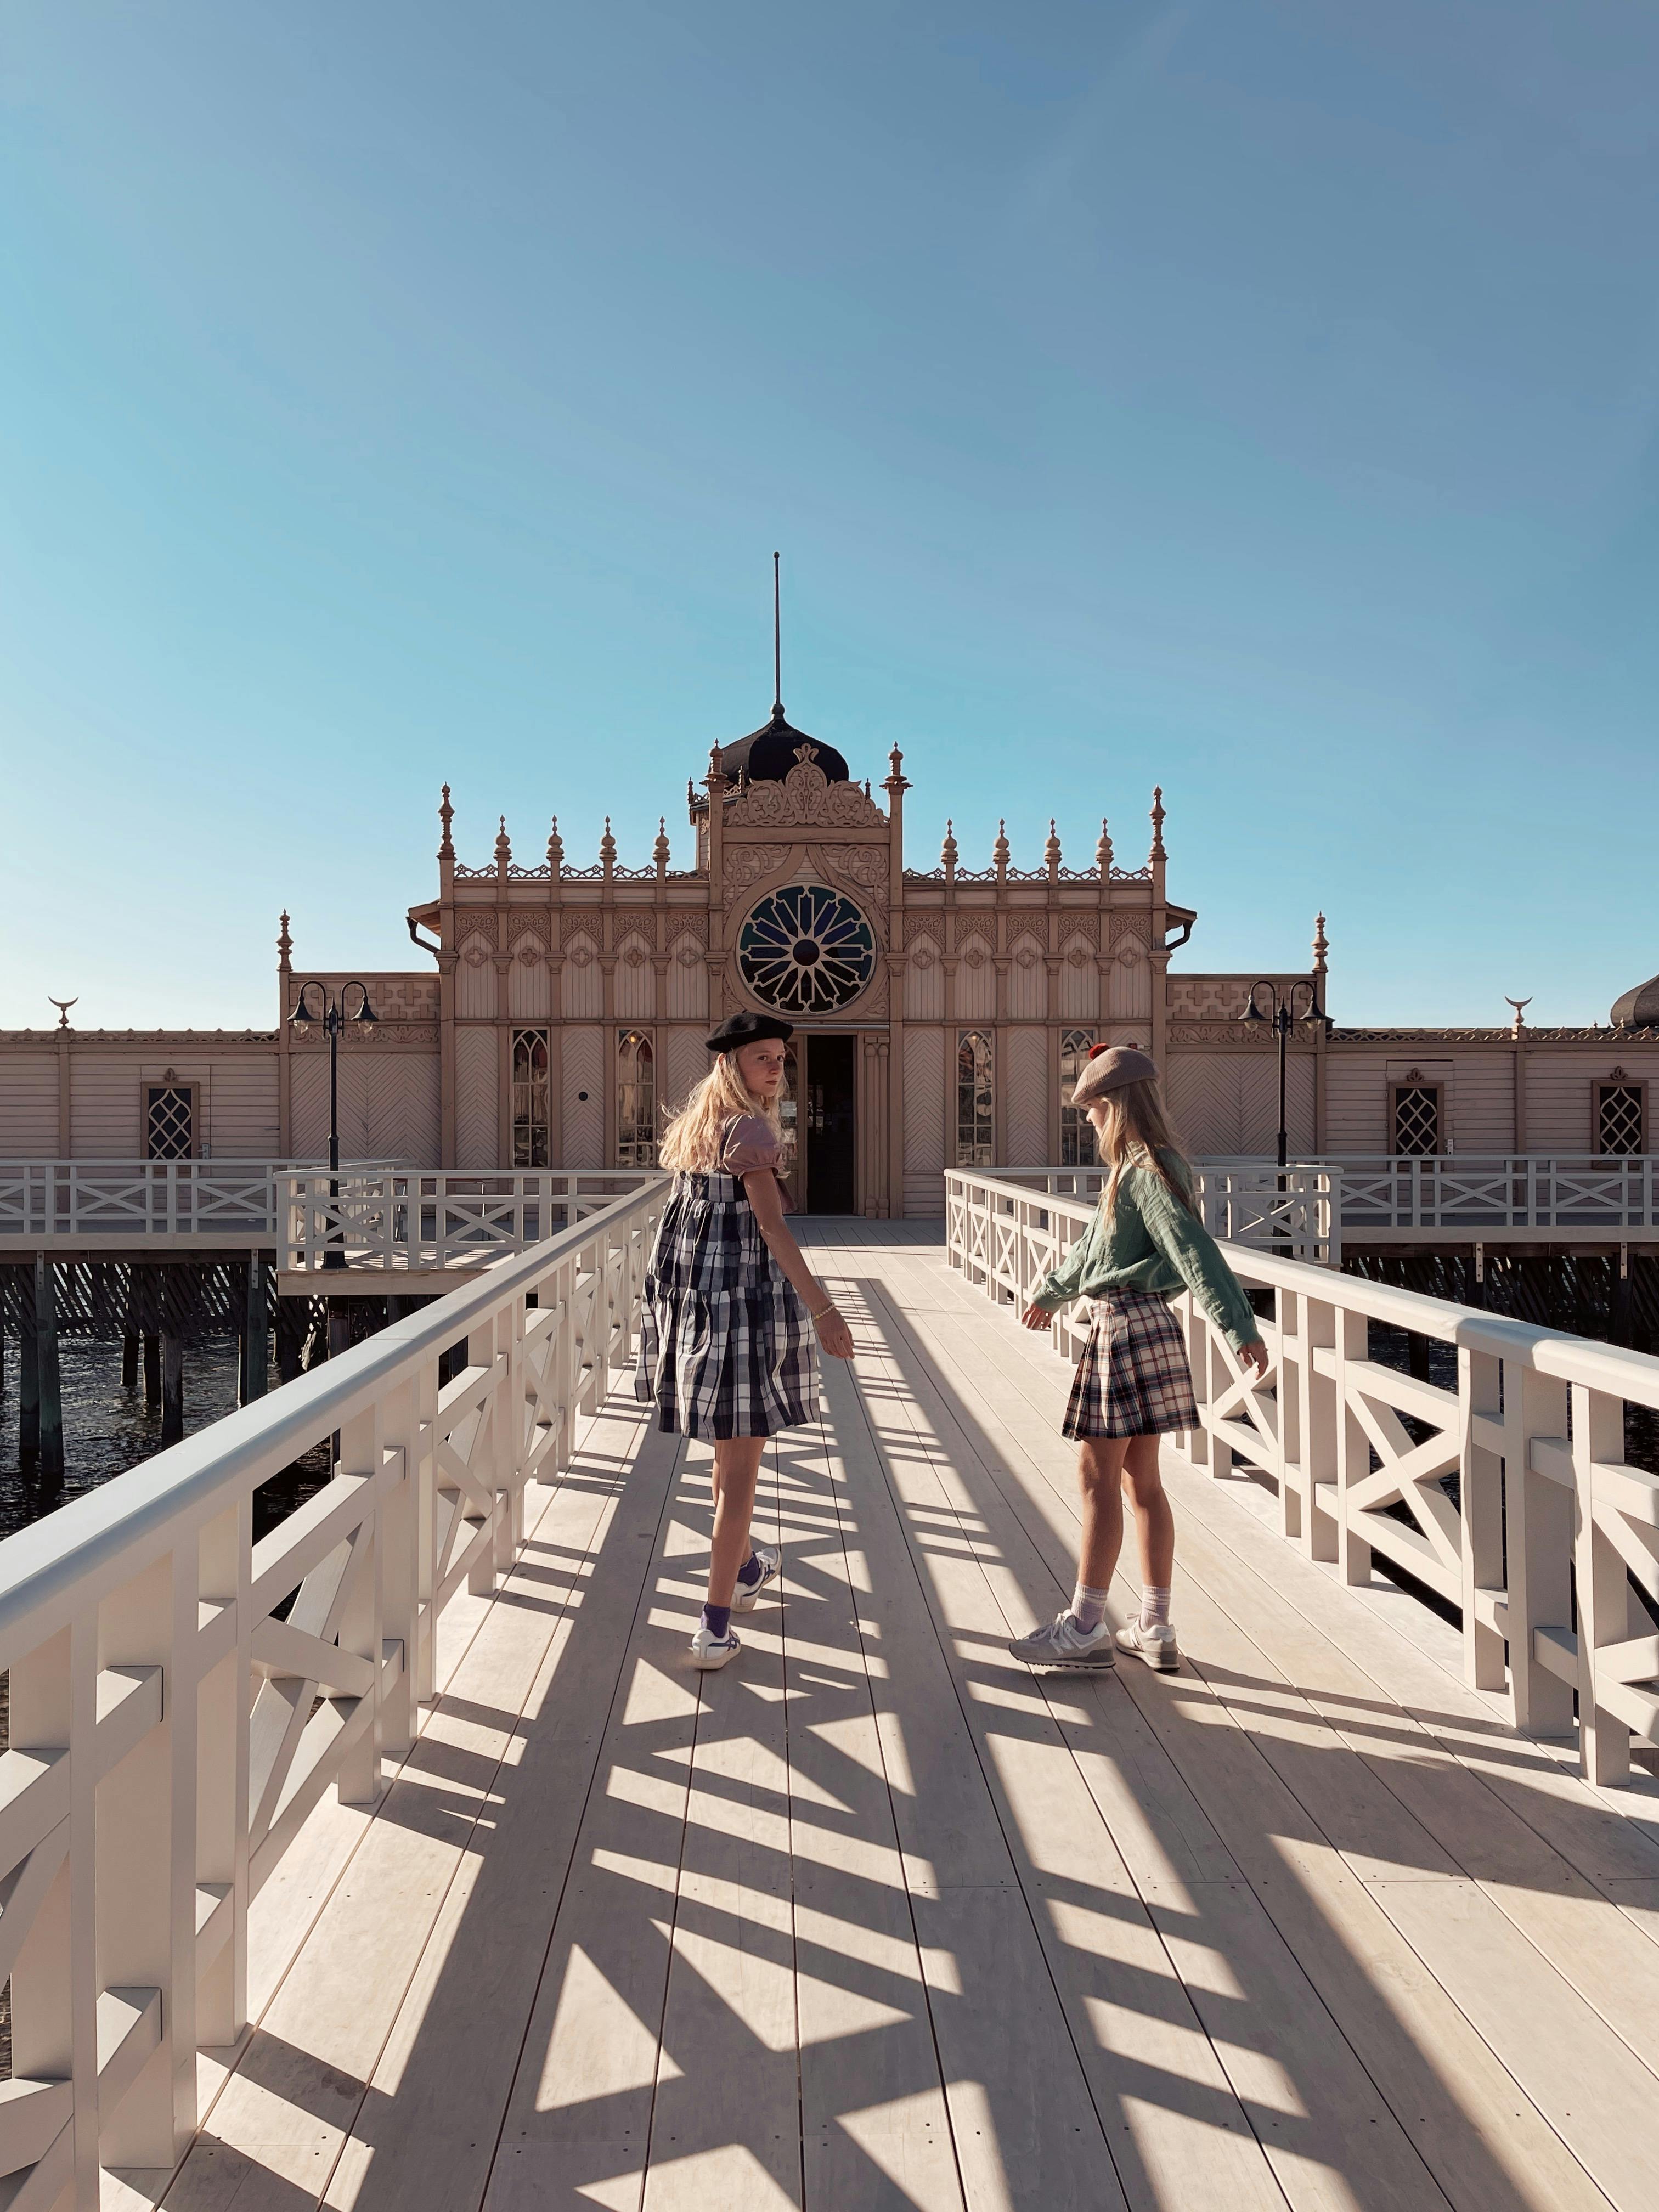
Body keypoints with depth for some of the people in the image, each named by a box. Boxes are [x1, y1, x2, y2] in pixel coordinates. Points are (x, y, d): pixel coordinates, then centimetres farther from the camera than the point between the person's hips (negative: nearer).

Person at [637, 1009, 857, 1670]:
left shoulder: (692, 1123, 12)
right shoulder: (751, 1128, -14)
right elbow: (772, 1225, -23)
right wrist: (821, 1310, -26)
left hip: (688, 1293, 9)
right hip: (744, 1299, -8)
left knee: (730, 1441, 25)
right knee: (740, 1462, 0)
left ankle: (744, 1566, 44)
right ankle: (716, 1627, 4)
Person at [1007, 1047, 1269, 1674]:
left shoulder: (1148, 1171, -14)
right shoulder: (1135, 1168, 16)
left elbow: (1194, 1249, -25)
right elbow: (1094, 1244, 29)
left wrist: (1239, 1326, -34)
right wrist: (1051, 1292, 42)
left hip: (1129, 1327, -10)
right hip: (1130, 1324, 10)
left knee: (1098, 1476, -2)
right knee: (1140, 1480, 12)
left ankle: (1085, 1628, 8)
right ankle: (1155, 1630, 21)